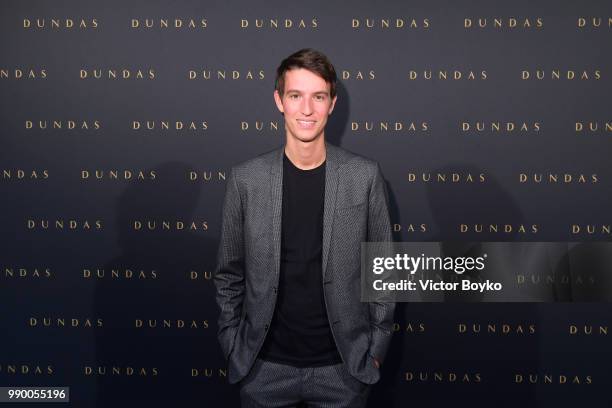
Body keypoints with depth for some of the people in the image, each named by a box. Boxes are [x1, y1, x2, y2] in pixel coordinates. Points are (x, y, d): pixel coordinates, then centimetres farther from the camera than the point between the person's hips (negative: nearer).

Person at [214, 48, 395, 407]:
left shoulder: (365, 176, -7)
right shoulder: (245, 179, -6)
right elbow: (230, 274, 3)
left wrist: (378, 347, 1)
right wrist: (233, 346, 3)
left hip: (344, 366, 0)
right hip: (264, 365, 1)